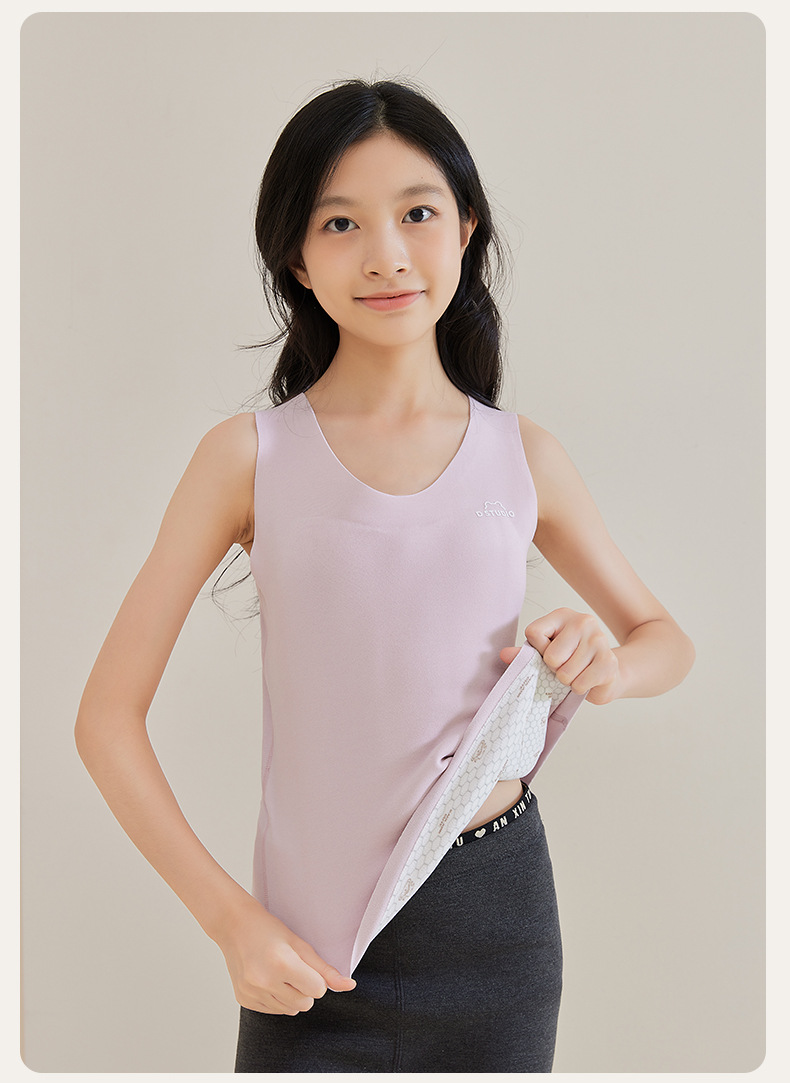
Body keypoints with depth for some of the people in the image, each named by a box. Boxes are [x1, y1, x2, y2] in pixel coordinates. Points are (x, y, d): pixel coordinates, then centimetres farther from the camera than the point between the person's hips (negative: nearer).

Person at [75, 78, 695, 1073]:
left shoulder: (524, 457, 0)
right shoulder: (250, 456, -6)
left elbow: (667, 638, 15)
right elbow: (108, 718, -5)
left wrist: (609, 666, -8)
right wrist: (231, 918, -11)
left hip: (497, 909, 2)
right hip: (311, 938, -2)